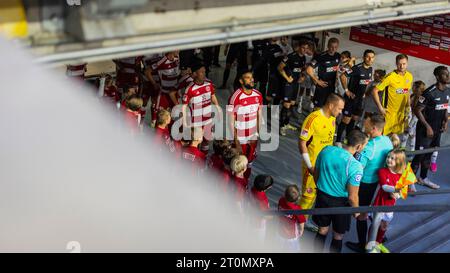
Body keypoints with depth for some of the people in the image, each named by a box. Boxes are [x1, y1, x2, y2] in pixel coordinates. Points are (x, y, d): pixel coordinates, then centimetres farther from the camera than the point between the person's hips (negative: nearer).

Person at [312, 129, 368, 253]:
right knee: (338, 236, 20)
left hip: (322, 196, 4)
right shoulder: (355, 166, -27)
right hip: (340, 202, -4)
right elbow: (352, 197, -20)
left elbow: (316, 174, 2)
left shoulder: (326, 150, -13)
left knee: (322, 231, 25)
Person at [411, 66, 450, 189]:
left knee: (428, 154, 17)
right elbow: (417, 110, -19)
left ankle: (423, 178, 32)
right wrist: (427, 127, -19)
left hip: (438, 129, 7)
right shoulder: (430, 92, -21)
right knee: (420, 155, -3)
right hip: (425, 128, -7)